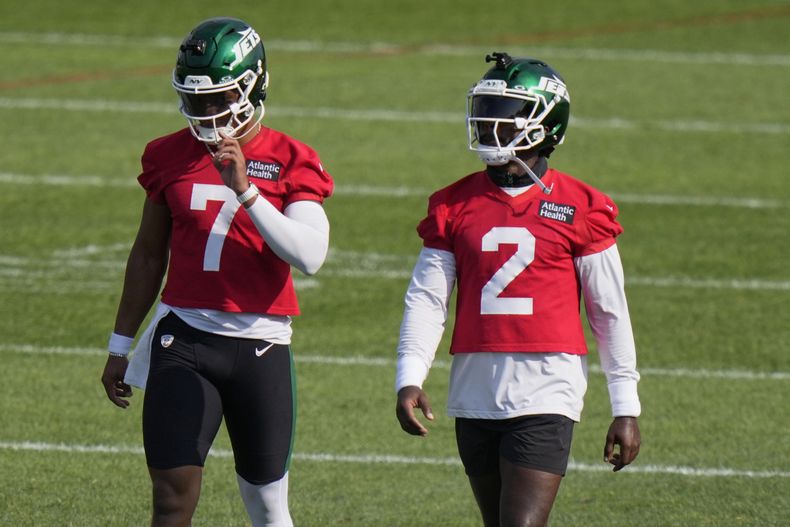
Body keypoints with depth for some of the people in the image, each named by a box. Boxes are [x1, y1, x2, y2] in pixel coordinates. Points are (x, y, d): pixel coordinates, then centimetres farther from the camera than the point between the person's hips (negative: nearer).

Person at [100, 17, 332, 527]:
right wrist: (121, 345, 22)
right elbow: (148, 256, 18)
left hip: (259, 344, -2)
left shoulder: (290, 162, -2)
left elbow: (310, 255, -17)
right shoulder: (171, 156, 7)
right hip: (184, 337, 2)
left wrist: (245, 189, -25)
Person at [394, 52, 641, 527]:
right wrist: (409, 378, -10)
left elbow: (610, 312, 3)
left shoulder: (579, 208, -2)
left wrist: (626, 408, 4)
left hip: (546, 394, -4)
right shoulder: (455, 206, 7)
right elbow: (426, 299, 4)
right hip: (475, 394, 4)